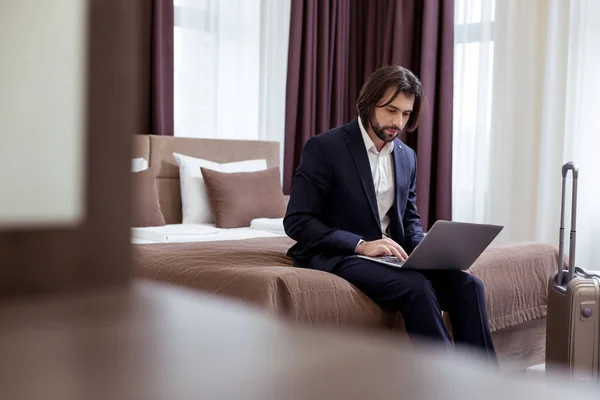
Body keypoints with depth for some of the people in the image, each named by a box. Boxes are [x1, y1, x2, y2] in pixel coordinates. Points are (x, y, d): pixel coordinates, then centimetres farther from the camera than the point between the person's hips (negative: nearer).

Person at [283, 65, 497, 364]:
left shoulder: (407, 156, 12)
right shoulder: (324, 147, -8)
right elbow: (297, 221, -12)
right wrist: (360, 244, -22)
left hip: (390, 257, 7)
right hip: (336, 257, -6)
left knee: (467, 284, -17)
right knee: (416, 288, -31)